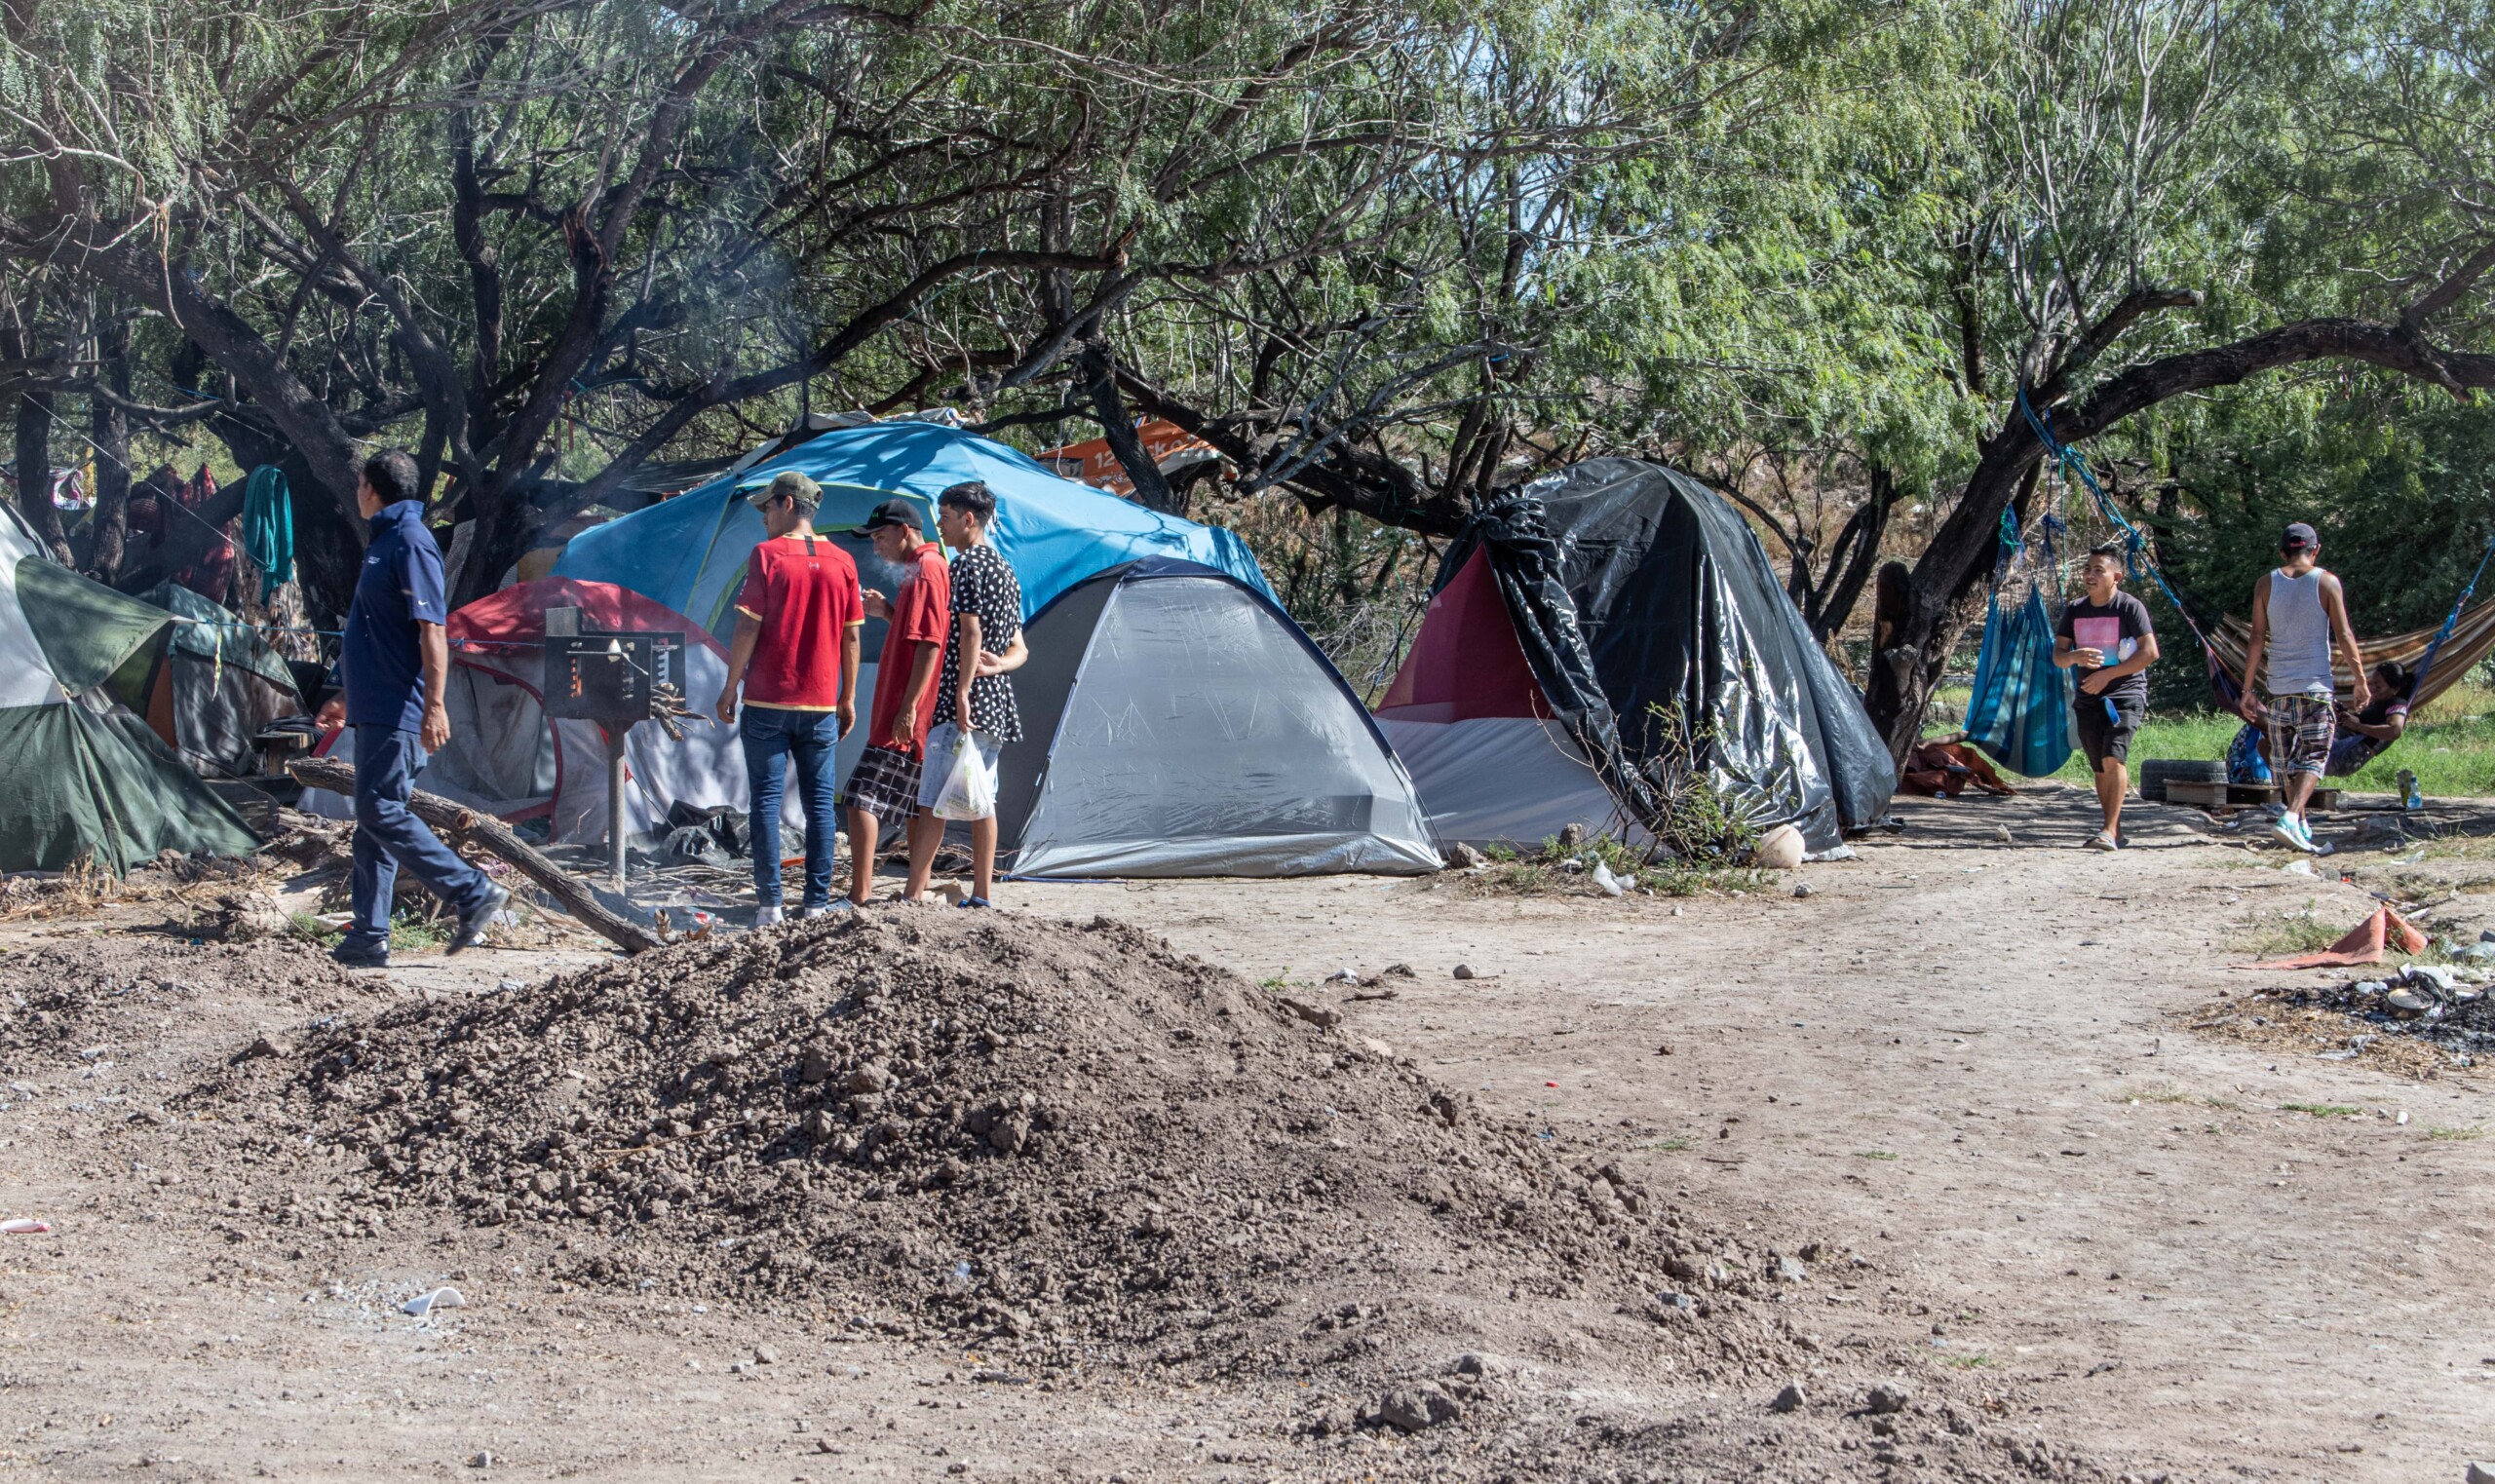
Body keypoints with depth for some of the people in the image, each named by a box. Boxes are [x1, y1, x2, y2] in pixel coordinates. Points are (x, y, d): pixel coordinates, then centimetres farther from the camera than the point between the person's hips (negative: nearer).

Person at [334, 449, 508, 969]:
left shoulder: (411, 543, -13)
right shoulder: (386, 540, 17)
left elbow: (432, 630, -20)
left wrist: (434, 706, -25)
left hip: (396, 711, -10)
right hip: (376, 708, 10)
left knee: (381, 812, -13)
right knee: (372, 818, 8)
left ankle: (475, 895, -8)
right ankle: (369, 939, 9)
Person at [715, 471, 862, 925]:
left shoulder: (767, 555, -6)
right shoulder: (841, 562, 5)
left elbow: (748, 628, -9)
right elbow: (851, 637, 7)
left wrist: (730, 688, -1)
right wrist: (848, 698, 15)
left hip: (768, 702, -3)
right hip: (821, 706, 3)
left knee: (767, 799, 1)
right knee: (820, 802, 8)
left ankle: (770, 903, -1)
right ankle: (818, 901, 7)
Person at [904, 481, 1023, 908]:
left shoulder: (967, 565, -10)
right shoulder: (1005, 570, 20)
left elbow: (970, 634, -19)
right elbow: (1018, 645, 20)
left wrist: (962, 691, -20)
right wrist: (998, 663, 3)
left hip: (964, 701, -9)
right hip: (997, 704, 9)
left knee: (930, 800, -9)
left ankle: (914, 893, -13)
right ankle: (982, 893, 10)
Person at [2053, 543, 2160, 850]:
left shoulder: (2130, 607, -6)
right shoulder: (2075, 611, 9)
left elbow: (2150, 652, -11)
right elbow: (2058, 655, 9)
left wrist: (2107, 674, -16)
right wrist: (2076, 657, -15)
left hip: (2125, 693, -6)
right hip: (2088, 698, 6)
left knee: (2113, 756, -21)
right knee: (2100, 767, 9)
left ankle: (2109, 831, -26)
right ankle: (2115, 830, 19)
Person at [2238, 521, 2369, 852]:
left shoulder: (2266, 584, 3)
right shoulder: (2327, 582, -2)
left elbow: (2257, 640, 2)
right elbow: (2344, 636, -3)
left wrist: (2248, 689, 5)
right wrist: (2360, 681, 5)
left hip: (2279, 687, 2)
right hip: (2316, 685, -2)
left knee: (2285, 759, 15)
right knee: (2313, 757, -2)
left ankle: (2301, 824, 24)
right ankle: (2291, 818, -22)